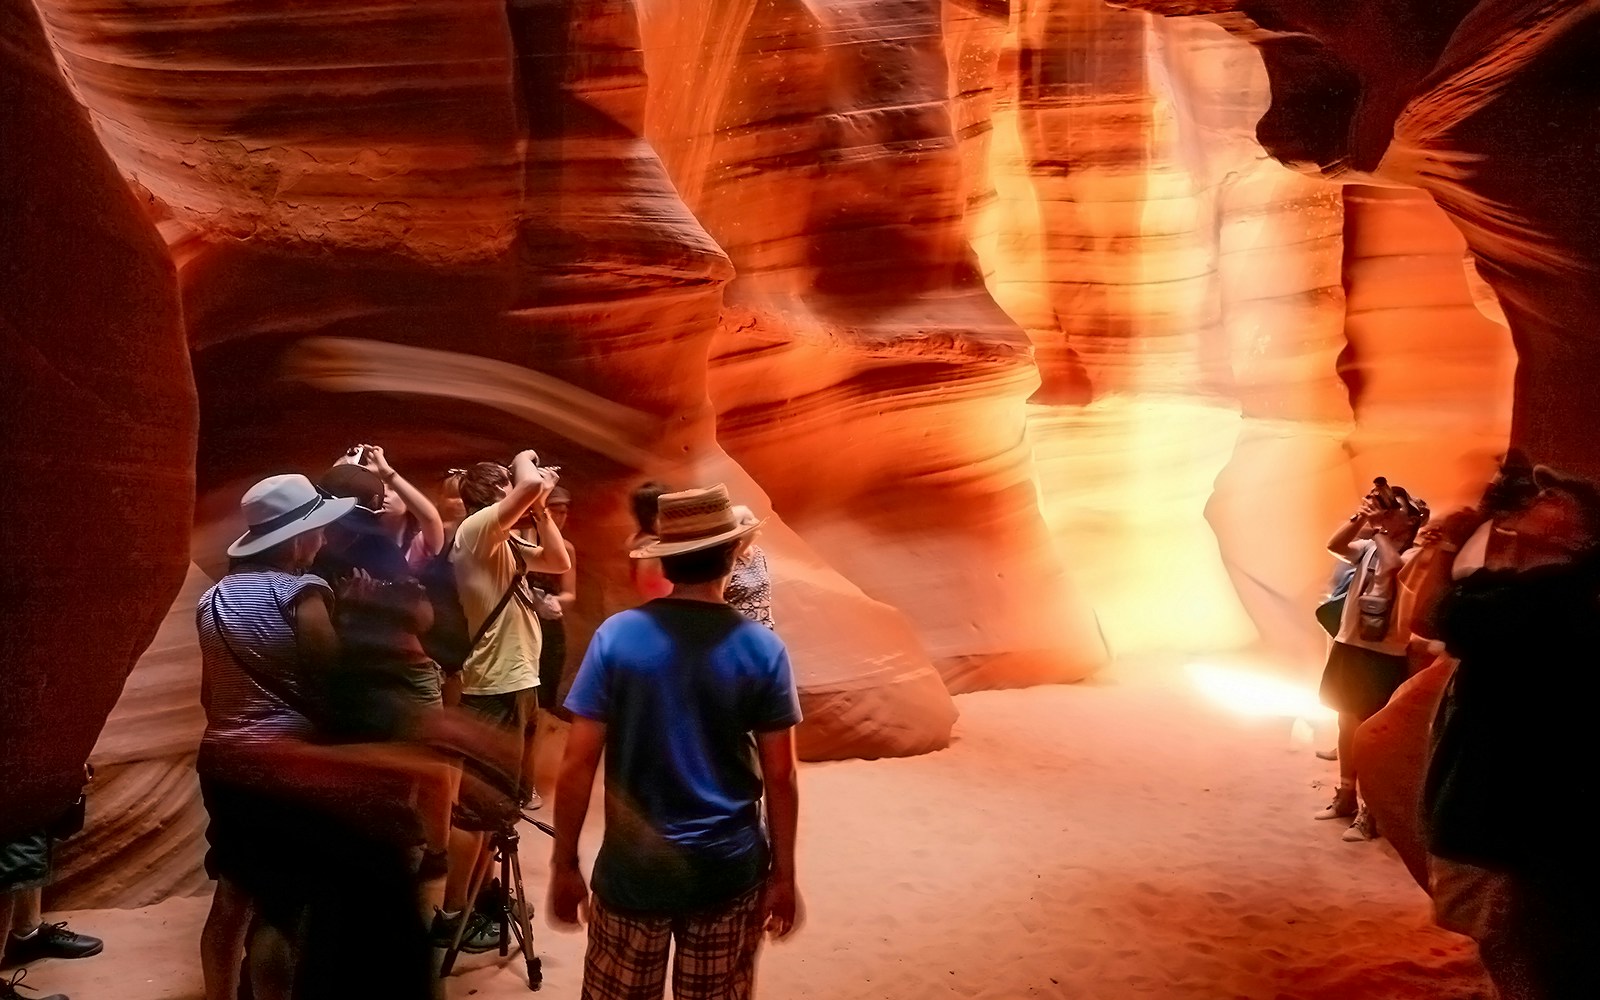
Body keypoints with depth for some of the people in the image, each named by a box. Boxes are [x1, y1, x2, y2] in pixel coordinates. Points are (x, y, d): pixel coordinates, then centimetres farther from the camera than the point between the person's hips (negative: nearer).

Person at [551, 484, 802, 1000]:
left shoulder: (616, 636, -9)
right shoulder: (762, 648, -8)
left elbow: (577, 765, -9)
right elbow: (779, 775, -5)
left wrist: (564, 863, 1)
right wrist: (783, 874, 5)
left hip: (633, 868, 0)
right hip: (729, 869, 1)